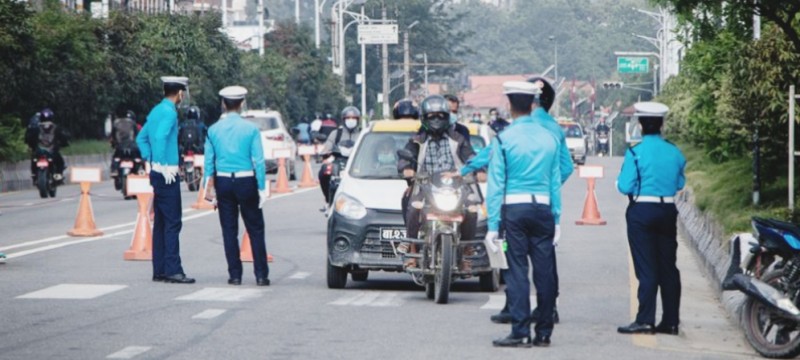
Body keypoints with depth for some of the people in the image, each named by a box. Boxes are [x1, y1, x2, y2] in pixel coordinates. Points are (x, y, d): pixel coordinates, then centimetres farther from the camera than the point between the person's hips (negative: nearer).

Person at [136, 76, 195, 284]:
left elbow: (141, 138, 22)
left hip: (157, 173, 9)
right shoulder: (170, 112, -13)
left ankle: (159, 270, 13)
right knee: (172, 222, -9)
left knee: (160, 222, 11)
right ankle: (172, 270, -11)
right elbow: (160, 137, -26)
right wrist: (164, 166, -20)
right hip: (167, 174, -9)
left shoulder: (156, 111, 15)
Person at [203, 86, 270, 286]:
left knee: (229, 230, 7)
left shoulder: (213, 130, 2)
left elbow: (209, 161, 2)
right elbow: (258, 161, -7)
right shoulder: (251, 129, -5)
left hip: (223, 182, 2)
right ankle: (261, 275, 3)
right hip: (246, 181, -2)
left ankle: (235, 275, 7)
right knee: (255, 229, 5)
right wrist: (262, 188, -3)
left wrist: (208, 187, 7)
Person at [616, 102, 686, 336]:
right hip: (668, 210, 4)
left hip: (641, 211, -4)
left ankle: (645, 320, -4)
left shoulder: (635, 152, -13)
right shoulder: (674, 152, 2)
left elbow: (625, 186, -13)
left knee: (646, 268, -1)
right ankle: (670, 321, 12)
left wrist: (619, 179, 7)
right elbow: (680, 184, 11)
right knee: (668, 266, 9)